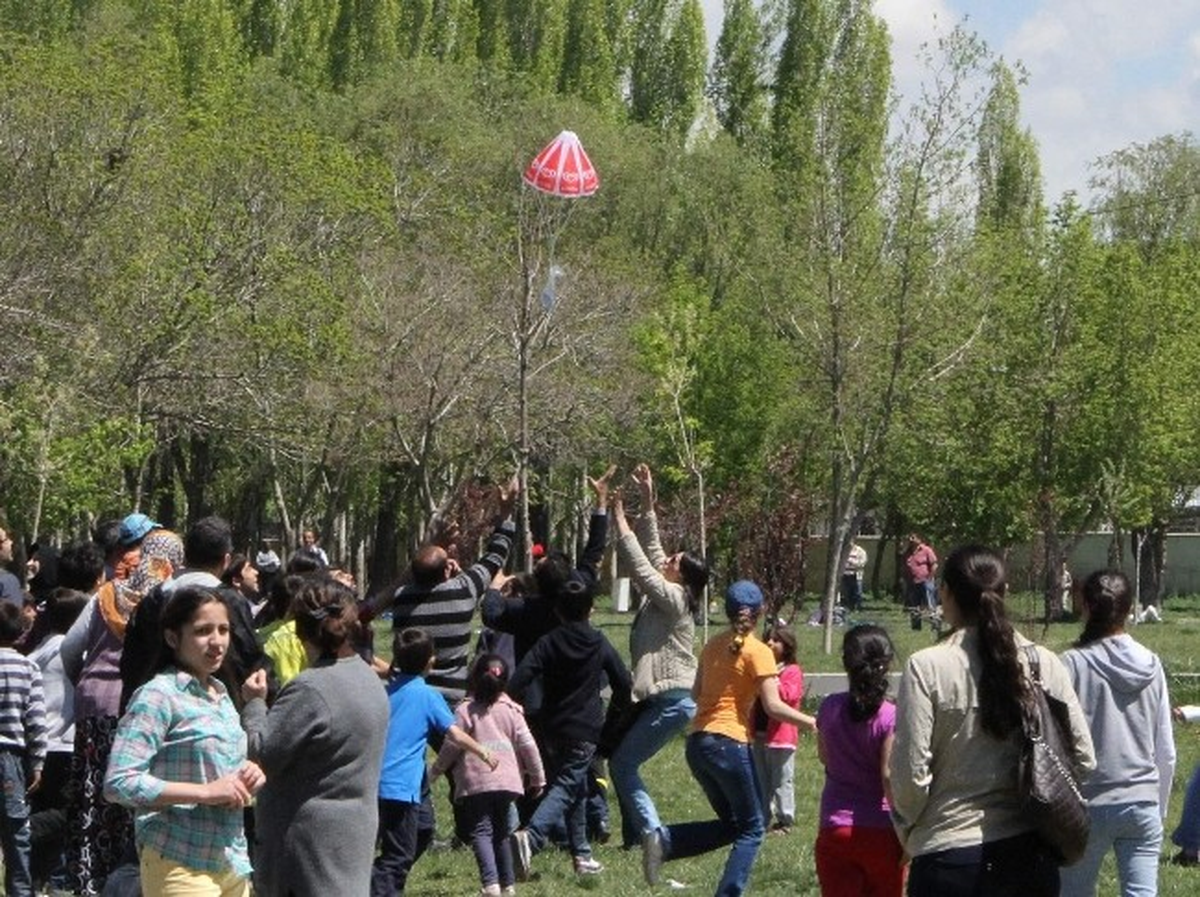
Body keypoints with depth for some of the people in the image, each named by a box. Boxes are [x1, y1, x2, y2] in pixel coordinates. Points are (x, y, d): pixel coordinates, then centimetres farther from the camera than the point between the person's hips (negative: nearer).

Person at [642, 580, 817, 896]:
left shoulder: (713, 645, 11)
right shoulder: (758, 652, -8)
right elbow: (773, 707, -13)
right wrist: (812, 723, -4)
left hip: (697, 741, 7)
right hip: (730, 743, -7)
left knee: (732, 824, 18)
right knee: (751, 829, 6)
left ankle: (664, 840, -2)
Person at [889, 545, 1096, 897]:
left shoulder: (927, 667, -10)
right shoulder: (1045, 664, 0)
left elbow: (911, 773, -11)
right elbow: (1083, 759, 2)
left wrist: (906, 828, 7)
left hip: (951, 857, -4)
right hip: (1030, 855, 4)